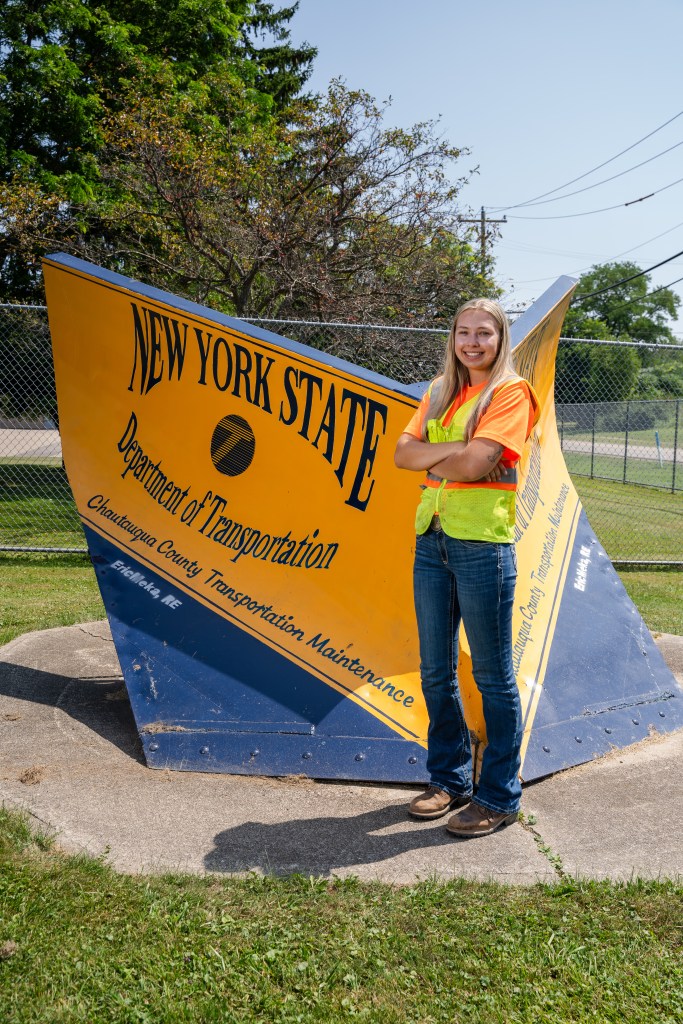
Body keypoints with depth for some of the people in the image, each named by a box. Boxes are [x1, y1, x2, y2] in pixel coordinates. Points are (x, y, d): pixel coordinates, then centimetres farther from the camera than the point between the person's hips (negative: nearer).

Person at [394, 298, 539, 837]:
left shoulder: (511, 393, -4)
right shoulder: (441, 391, 16)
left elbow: (475, 464, -18)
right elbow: (403, 453, 5)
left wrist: (433, 462, 0)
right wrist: (455, 449, -10)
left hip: (483, 544, -7)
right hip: (432, 540, 7)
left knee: (493, 676, 3)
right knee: (436, 671, 13)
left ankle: (500, 796, 17)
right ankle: (449, 779, 29)